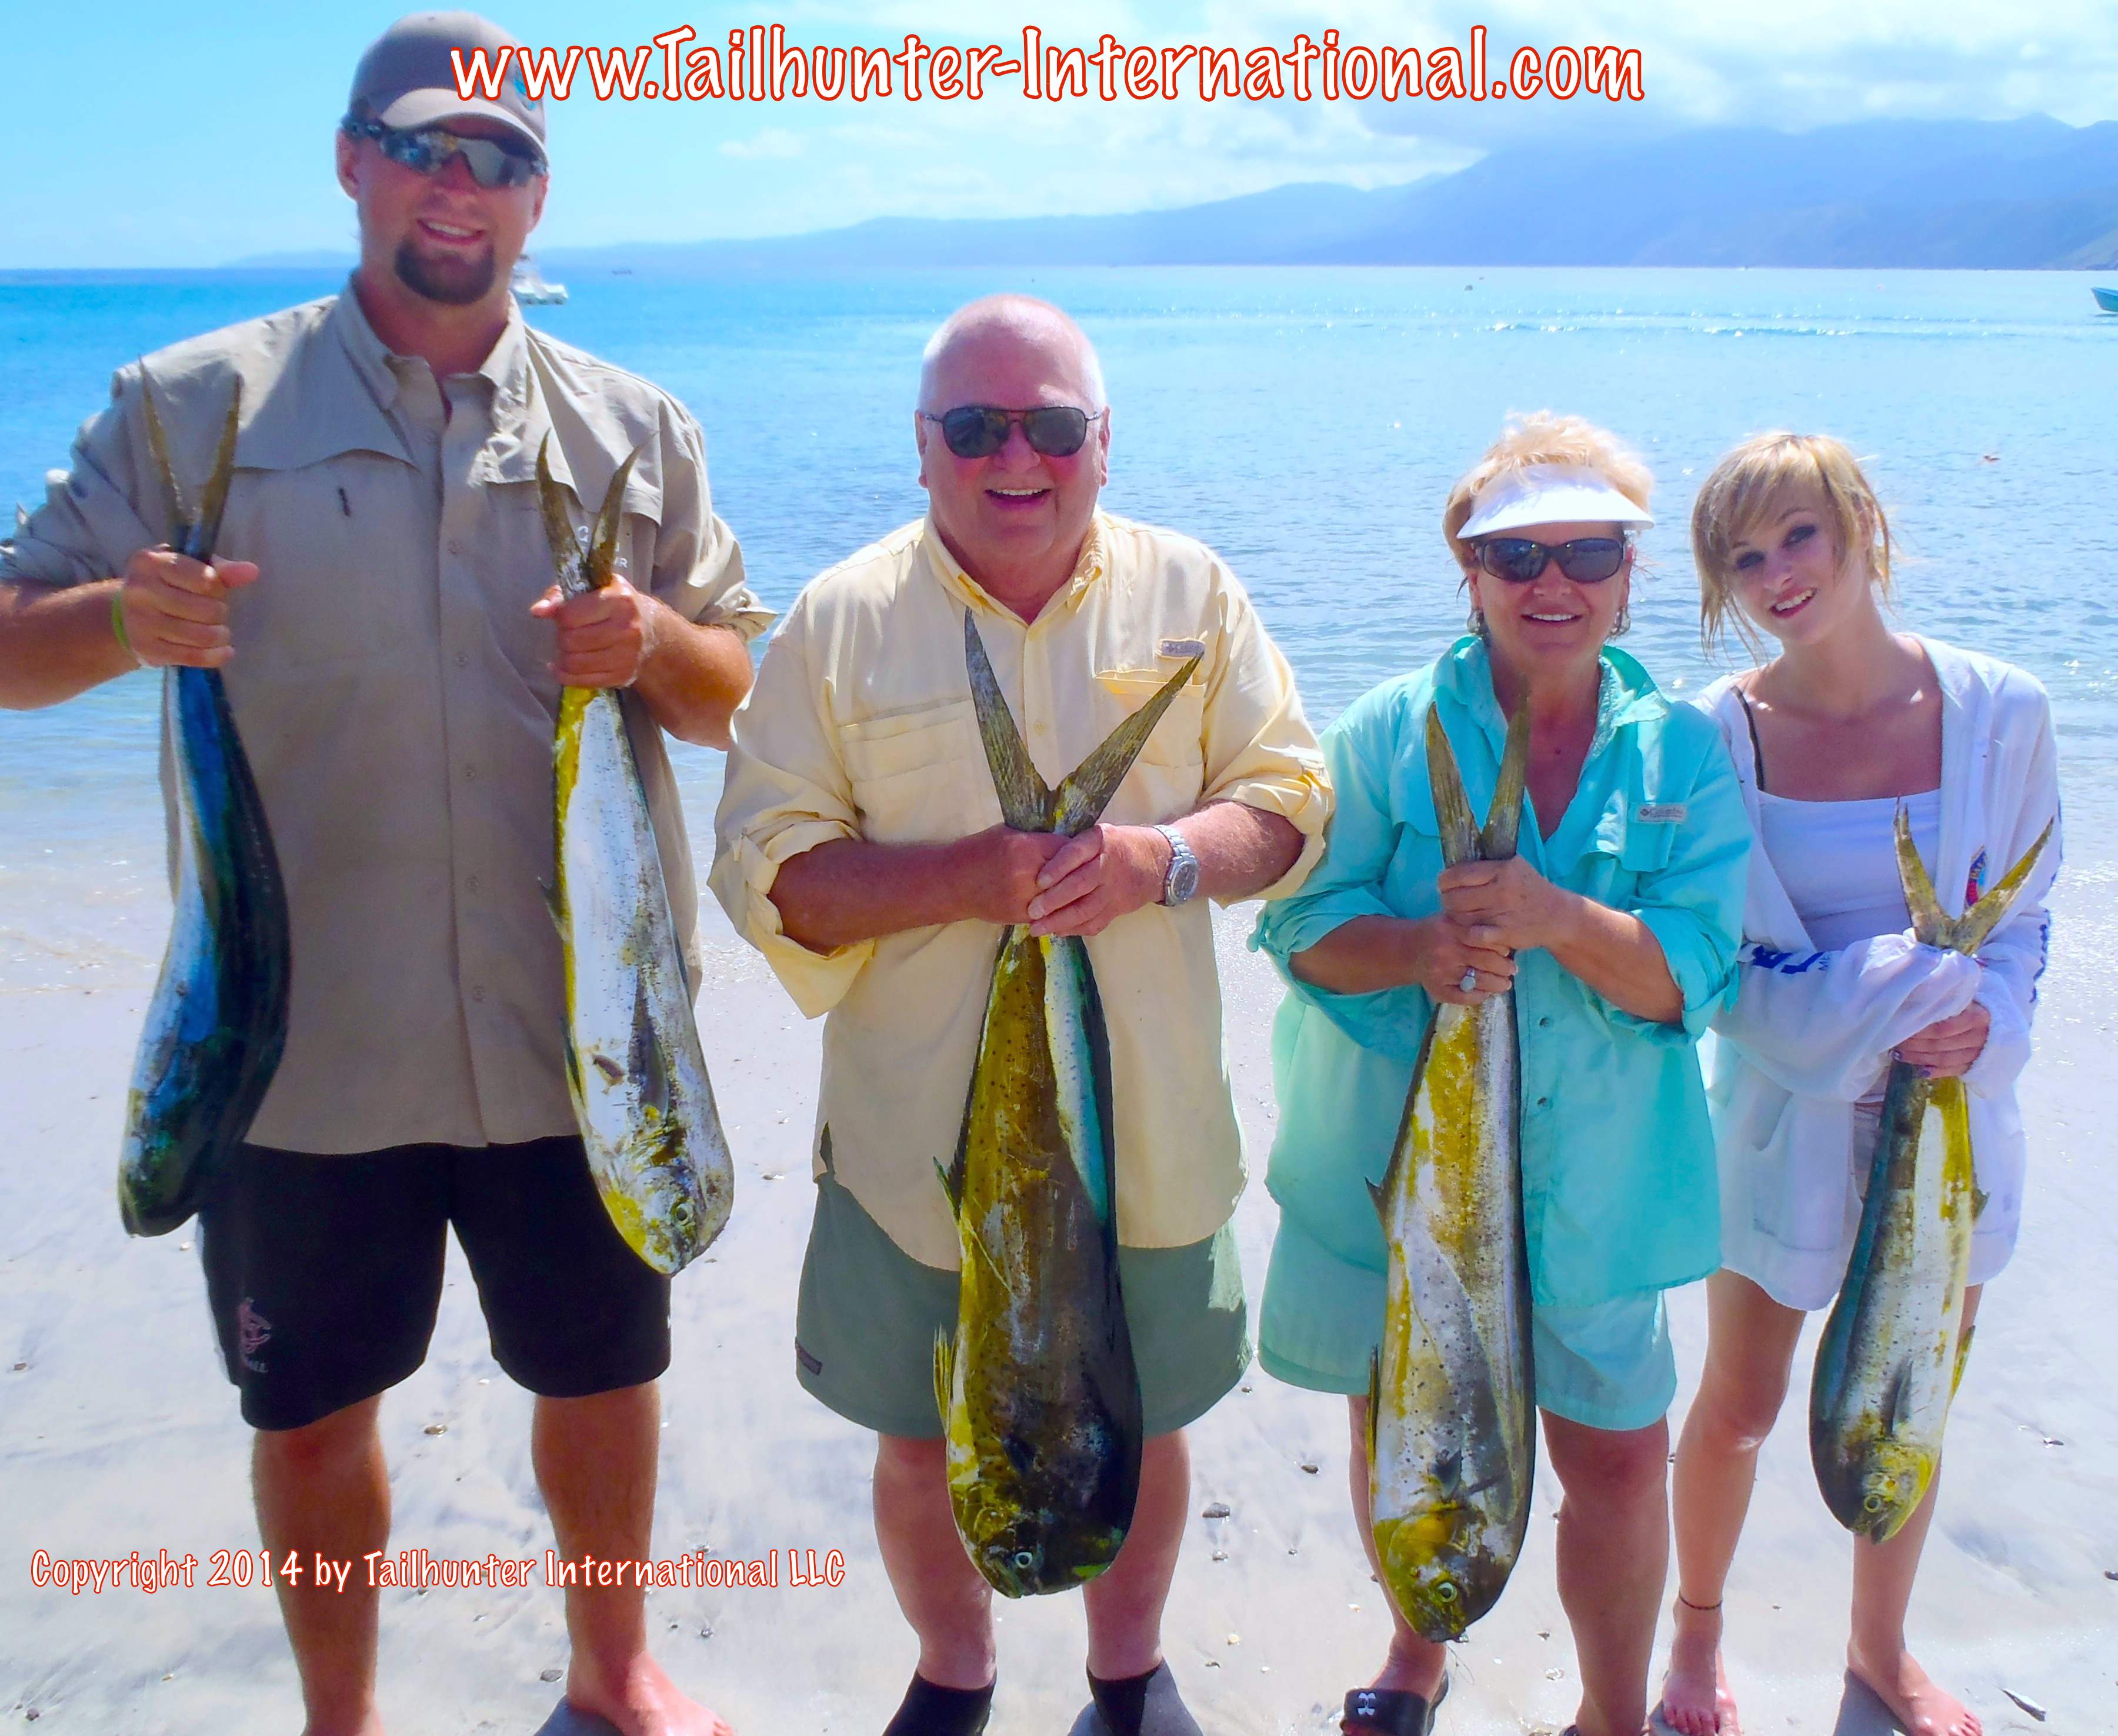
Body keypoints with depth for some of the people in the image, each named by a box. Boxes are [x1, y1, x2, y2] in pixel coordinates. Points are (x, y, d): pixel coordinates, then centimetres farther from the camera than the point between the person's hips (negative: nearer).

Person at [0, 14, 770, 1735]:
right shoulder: (197, 405, -1)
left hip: (578, 1034, 2)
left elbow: (741, 692, 8)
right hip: (305, 1041, -1)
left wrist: (658, 647, -14)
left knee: (603, 1371, 16)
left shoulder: (636, 428, 5)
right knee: (311, 1407, 14)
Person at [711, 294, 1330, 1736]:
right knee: (924, 1442, 15)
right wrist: (966, 877, -23)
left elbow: (1289, 803, 1)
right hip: (919, 1133, -1)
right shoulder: (842, 620, -5)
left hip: (1146, 1128, 1)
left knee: (1142, 1425, 18)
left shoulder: (1193, 593, 0)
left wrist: (1155, 858, -20)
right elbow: (769, 870, -8)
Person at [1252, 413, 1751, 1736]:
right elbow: (1304, 922, -6)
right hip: (1395, 1152, 0)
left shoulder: (1684, 750, -2)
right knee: (1398, 1428, 16)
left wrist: (1558, 920, -28)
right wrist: (1420, 948, -26)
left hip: (1592, 1173, 0)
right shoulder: (1392, 729, -4)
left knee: (1619, 1460, 6)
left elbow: (1692, 972, -9)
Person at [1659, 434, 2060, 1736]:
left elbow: (2025, 917, 3)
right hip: (1785, 1116, -2)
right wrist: (1907, 1000, -20)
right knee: (1741, 1403, 10)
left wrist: (1983, 1028, -16)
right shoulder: (1713, 735, -13)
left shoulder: (1999, 711, -8)